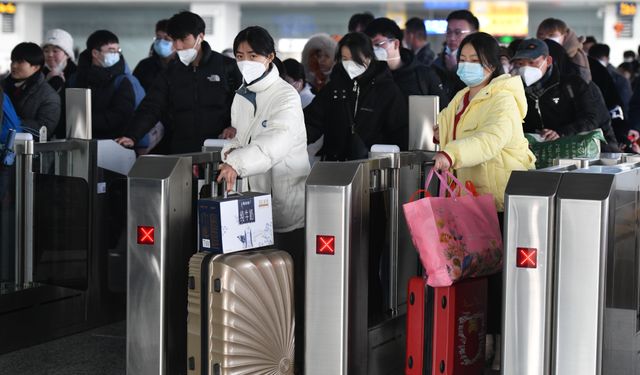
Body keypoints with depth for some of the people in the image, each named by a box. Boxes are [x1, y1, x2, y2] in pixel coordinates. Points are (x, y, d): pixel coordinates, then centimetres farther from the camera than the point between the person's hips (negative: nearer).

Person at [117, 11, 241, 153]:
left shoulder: (227, 67, 1)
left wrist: (235, 126, -12)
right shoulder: (171, 72, 9)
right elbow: (150, 108, 0)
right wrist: (131, 136, -15)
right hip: (180, 151, 2)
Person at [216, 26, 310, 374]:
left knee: (293, 284, -2)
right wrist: (231, 151, 0)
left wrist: (238, 162, -39)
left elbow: (277, 141, -27)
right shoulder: (241, 97, 11)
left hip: (289, 202, -6)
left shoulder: (286, 95, -11)